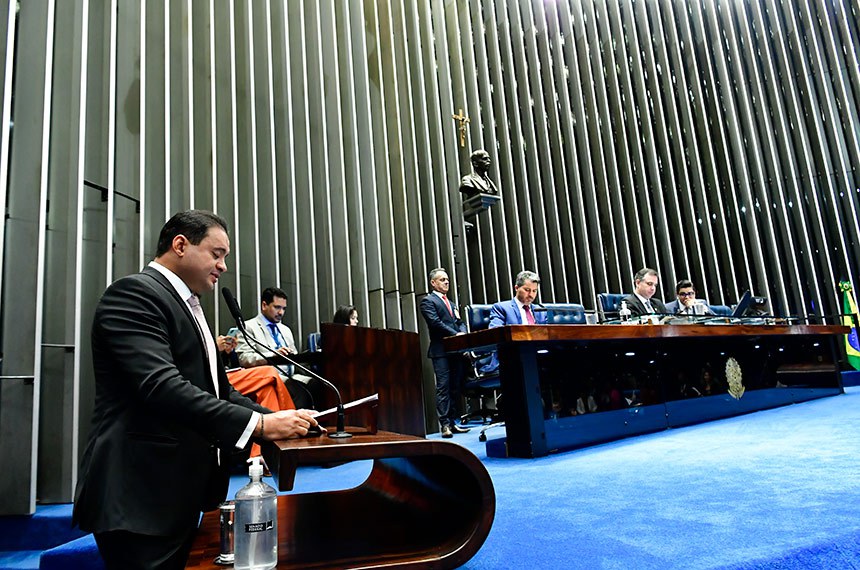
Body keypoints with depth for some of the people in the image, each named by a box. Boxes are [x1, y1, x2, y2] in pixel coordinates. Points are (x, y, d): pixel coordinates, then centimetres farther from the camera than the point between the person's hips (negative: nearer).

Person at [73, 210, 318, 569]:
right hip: (140, 497, -9)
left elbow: (218, 389, 13)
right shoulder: (134, 294, -14)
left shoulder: (190, 308, 17)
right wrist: (259, 423, -26)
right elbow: (163, 388, -27)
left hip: (181, 492, 10)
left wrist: (278, 420, -2)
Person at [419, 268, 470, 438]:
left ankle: (452, 422, 12)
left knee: (455, 388, 7)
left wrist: (463, 334, -3)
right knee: (443, 387, -9)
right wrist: (456, 334, -16)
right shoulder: (428, 301, 1)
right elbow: (435, 322, -12)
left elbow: (460, 323, 19)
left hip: (456, 350, 7)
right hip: (441, 351, -7)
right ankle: (444, 424, -9)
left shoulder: (452, 304, 26)